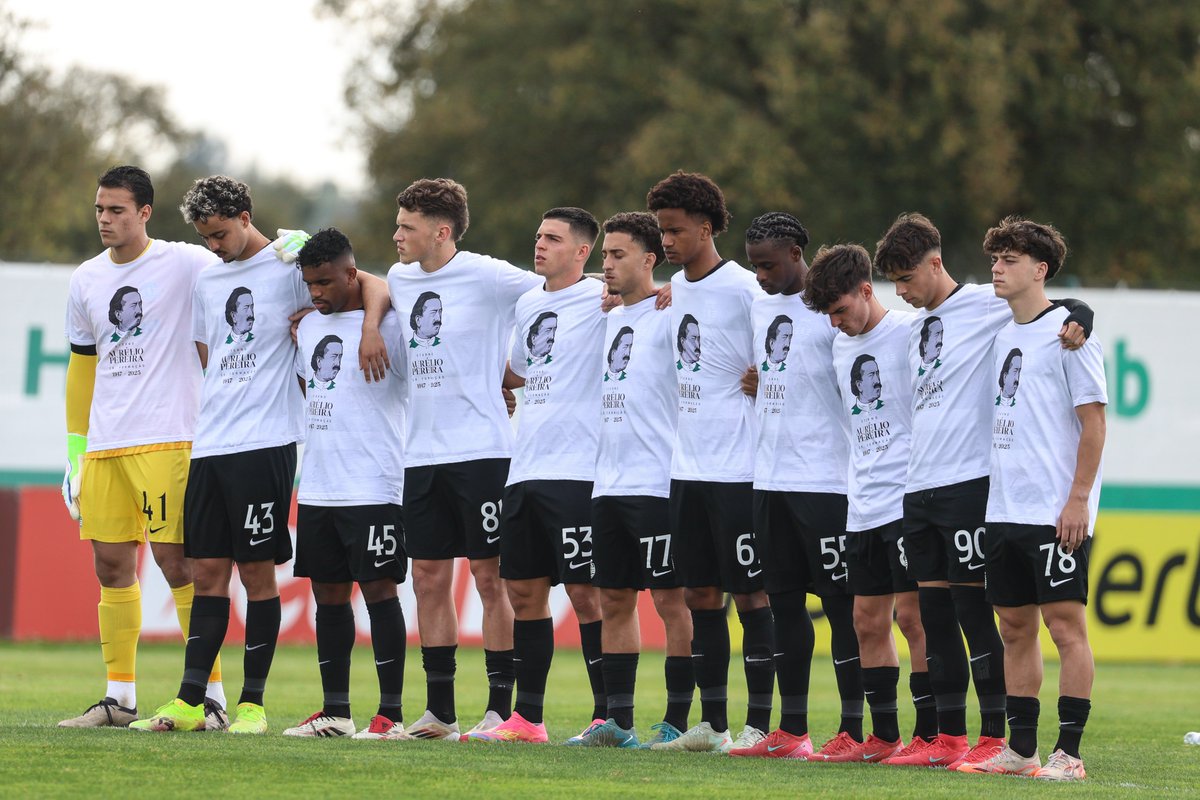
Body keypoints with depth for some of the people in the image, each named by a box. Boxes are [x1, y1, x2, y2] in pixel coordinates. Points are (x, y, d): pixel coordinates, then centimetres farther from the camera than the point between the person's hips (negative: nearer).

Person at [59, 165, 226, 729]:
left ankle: (212, 695, -5)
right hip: (104, 444, 6)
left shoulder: (185, 264, -4)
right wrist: (75, 447, 19)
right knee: (111, 564, 5)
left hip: (168, 439, -6)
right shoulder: (86, 280, 14)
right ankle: (119, 698, 12)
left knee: (176, 559, -9)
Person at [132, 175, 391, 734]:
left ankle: (252, 703, 1)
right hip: (208, 446, 6)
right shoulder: (206, 280, 17)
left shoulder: (289, 265, -2)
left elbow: (374, 286, -7)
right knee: (208, 571, 5)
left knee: (257, 571, -3)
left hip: (265, 442, -6)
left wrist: (369, 327, -26)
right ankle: (189, 702, 5)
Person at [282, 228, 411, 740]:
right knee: (327, 593, 9)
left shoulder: (388, 324, -8)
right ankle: (336, 712, 16)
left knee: (378, 588, -7)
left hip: (374, 487, -7)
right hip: (317, 487, 7)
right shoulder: (308, 327, 14)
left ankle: (390, 713, -5)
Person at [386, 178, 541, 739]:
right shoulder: (400, 280, 10)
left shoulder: (487, 278, -9)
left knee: (489, 576, -2)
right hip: (423, 453, 6)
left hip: (481, 449, -6)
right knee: (429, 577, 7)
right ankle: (439, 710, 13)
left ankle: (500, 708, 2)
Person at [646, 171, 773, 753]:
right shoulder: (677, 288, 12)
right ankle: (711, 723, 15)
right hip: (688, 464, 8)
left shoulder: (742, 289, -11)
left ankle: (758, 724, 2)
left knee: (750, 595, -2)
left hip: (737, 469, -8)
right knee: (701, 595, 10)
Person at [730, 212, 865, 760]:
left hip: (825, 480, -8)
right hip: (771, 478, 8)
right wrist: (752, 385, 7)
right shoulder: (760, 307, 15)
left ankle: (853, 731, -2)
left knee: (840, 601, -4)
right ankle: (791, 730, 15)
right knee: (784, 599, 10)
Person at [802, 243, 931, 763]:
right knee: (868, 621, 8)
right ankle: (883, 737, 15)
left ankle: (929, 734, -3)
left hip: (909, 499, -7)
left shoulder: (911, 332, -8)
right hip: (862, 503, 7)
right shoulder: (839, 345, 14)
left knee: (912, 612, -8)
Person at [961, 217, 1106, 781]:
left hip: (1056, 513, -8)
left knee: (1066, 624, -6)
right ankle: (1020, 749, 15)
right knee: (1015, 627, 10)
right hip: (1004, 511, 8)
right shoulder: (1002, 337, 15)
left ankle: (1068, 752, -5)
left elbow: (1093, 419, -10)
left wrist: (1078, 499, -15)